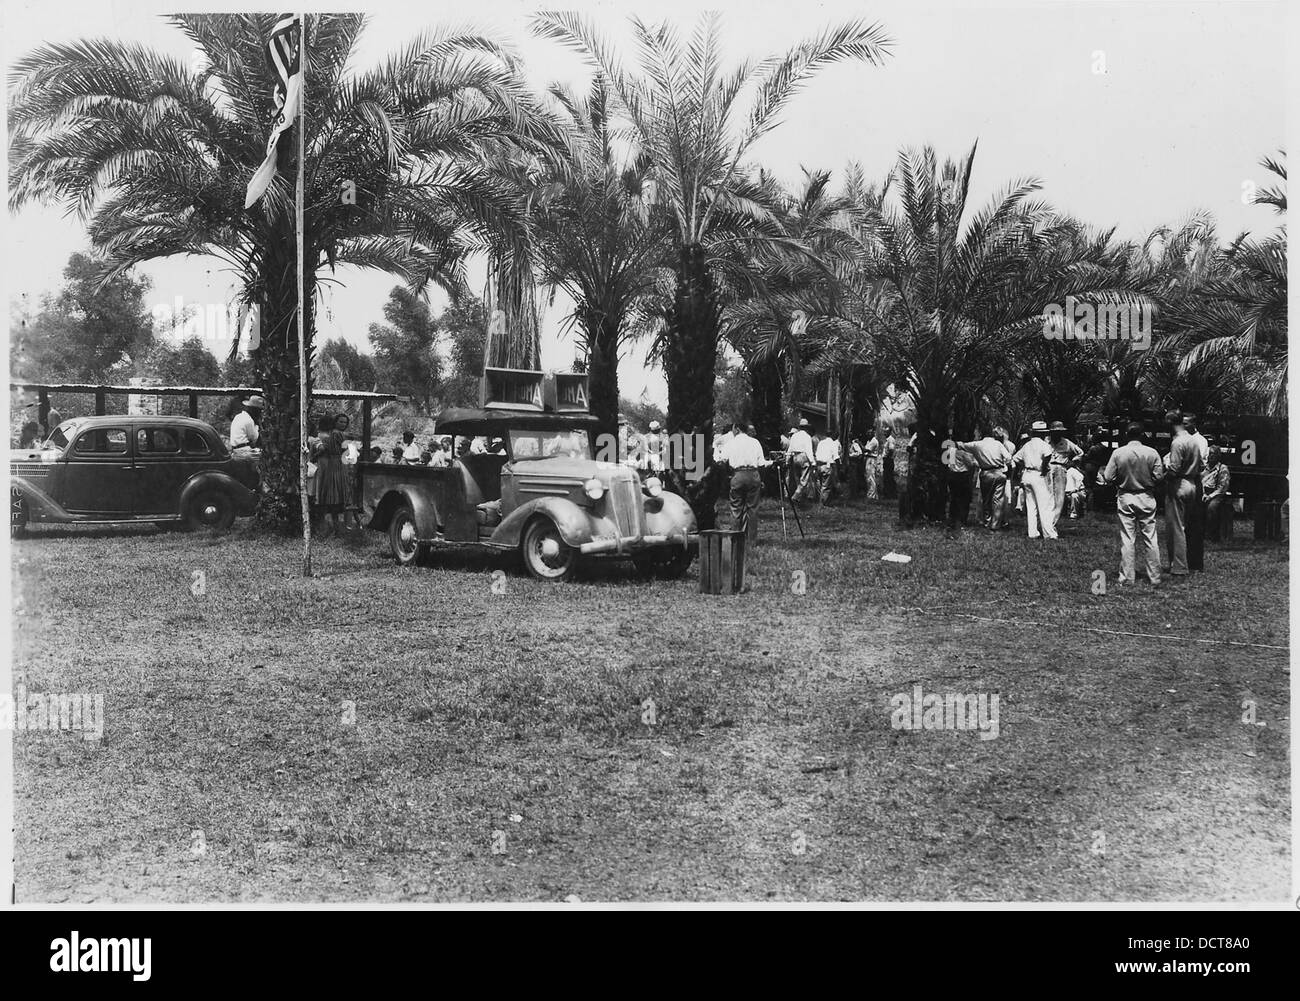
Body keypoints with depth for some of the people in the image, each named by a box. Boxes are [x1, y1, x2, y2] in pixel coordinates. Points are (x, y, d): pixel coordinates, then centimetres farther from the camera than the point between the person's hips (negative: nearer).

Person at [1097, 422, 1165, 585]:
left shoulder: (1118, 453, -8)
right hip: (1147, 498, 1)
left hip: (1125, 498, -1)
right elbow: (1158, 476, -5)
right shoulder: (1152, 453, -6)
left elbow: (1108, 477, -8)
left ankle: (1127, 578, 3)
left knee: (1126, 539, 3)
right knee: (1150, 538, 7)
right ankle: (1155, 577, 12)